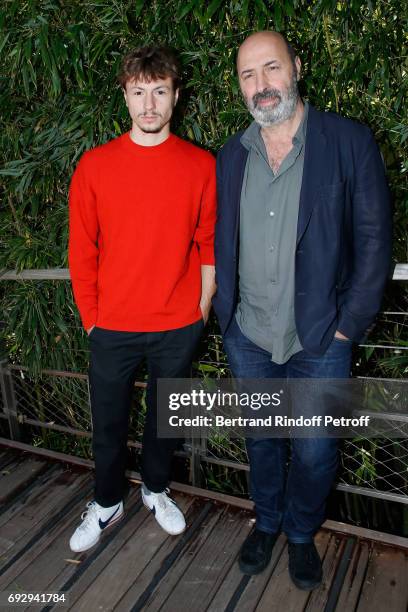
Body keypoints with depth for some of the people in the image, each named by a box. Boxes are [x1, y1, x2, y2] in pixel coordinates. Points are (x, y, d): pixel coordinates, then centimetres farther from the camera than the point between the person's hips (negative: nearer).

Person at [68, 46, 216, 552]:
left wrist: (201, 312, 0)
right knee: (107, 423, 15)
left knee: (165, 416, 18)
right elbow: (81, 250, -1)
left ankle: (156, 489, 44)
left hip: (178, 328, 0)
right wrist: (91, 318, -1)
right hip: (112, 328, 0)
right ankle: (107, 503, 40)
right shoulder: (95, 165, -3)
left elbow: (209, 246, 2)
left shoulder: (201, 165, -3)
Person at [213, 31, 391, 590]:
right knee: (260, 441, 19)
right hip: (247, 339, 3)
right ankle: (267, 523, 45)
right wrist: (224, 312, 4)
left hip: (320, 341, -3)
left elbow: (374, 238, -7)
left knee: (314, 455, 9)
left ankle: (301, 534, 39)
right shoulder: (231, 156, 6)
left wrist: (348, 326, -11)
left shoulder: (350, 142, -5)